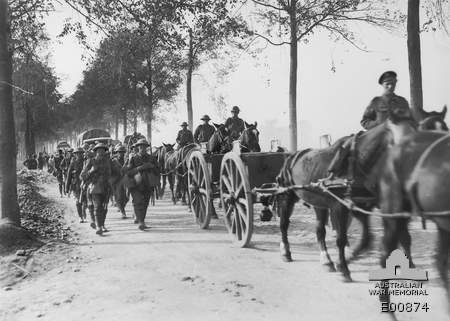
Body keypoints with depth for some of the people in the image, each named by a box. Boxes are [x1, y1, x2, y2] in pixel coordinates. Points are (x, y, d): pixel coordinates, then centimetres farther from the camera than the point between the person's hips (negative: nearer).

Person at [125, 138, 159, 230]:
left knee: (145, 204, 9)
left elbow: (157, 172, 12)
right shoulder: (133, 158, 0)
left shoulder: (152, 158, 9)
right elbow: (128, 172, -7)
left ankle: (139, 218, 28)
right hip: (136, 185, -3)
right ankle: (141, 222, -18)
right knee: (138, 203, -15)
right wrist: (139, 168, -17)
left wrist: (152, 166, -7)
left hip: (148, 185, 3)